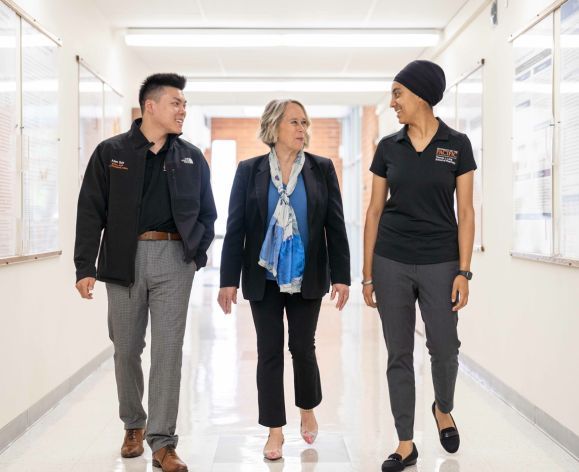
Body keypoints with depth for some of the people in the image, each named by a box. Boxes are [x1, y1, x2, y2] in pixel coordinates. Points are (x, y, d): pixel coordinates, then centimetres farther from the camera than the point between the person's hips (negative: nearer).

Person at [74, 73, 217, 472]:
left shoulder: (192, 158, 9)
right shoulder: (111, 152, 3)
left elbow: (207, 213, 14)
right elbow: (91, 211, 0)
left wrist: (197, 252, 0)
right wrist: (85, 266, -7)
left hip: (174, 259, 1)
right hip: (124, 259, 0)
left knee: (168, 350, -3)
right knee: (126, 349, 10)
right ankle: (133, 424, 31)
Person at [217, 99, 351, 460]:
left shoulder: (322, 169, 1)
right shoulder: (249, 170, -1)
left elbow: (335, 225, 0)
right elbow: (236, 227, -2)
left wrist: (341, 275, -5)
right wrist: (229, 279, -6)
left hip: (306, 277, 0)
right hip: (264, 278, 0)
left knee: (303, 347, 7)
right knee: (269, 352, 4)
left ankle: (308, 408, 34)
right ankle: (275, 429, 15)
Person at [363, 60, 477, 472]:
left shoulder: (457, 145, -2)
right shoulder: (388, 147, 4)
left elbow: (466, 212, -2)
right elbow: (375, 211, 6)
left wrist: (464, 271, -8)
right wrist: (367, 273, 4)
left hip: (440, 263, -2)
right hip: (391, 263, 2)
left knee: (444, 349, 3)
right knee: (399, 354, 6)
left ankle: (443, 409, 36)